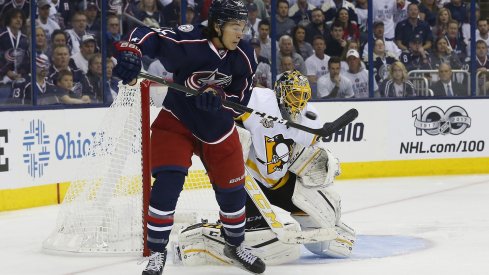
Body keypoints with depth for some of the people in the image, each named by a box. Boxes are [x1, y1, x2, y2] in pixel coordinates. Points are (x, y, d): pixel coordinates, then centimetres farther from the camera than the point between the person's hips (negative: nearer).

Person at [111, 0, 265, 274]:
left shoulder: (245, 56, -12)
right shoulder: (188, 41, -26)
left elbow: (241, 100, -7)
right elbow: (146, 35, -22)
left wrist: (218, 96, -28)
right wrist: (129, 53, -43)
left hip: (218, 127, 4)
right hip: (177, 120, -4)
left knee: (232, 189, 9)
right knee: (168, 183, -17)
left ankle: (236, 246, 34)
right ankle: (157, 252, -3)